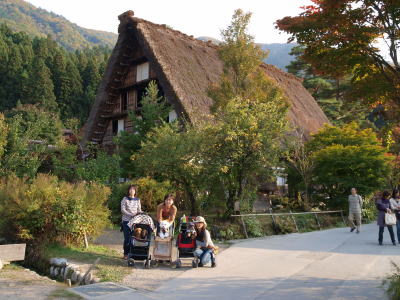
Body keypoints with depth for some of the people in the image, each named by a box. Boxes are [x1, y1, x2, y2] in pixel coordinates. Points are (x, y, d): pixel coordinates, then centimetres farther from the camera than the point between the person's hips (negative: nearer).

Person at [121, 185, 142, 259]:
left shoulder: (137, 200, 10)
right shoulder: (125, 199, 0)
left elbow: (139, 210, 13)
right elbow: (122, 210, -6)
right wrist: (131, 215, -17)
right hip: (126, 220, -3)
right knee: (127, 238, -2)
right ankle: (126, 254, 9)